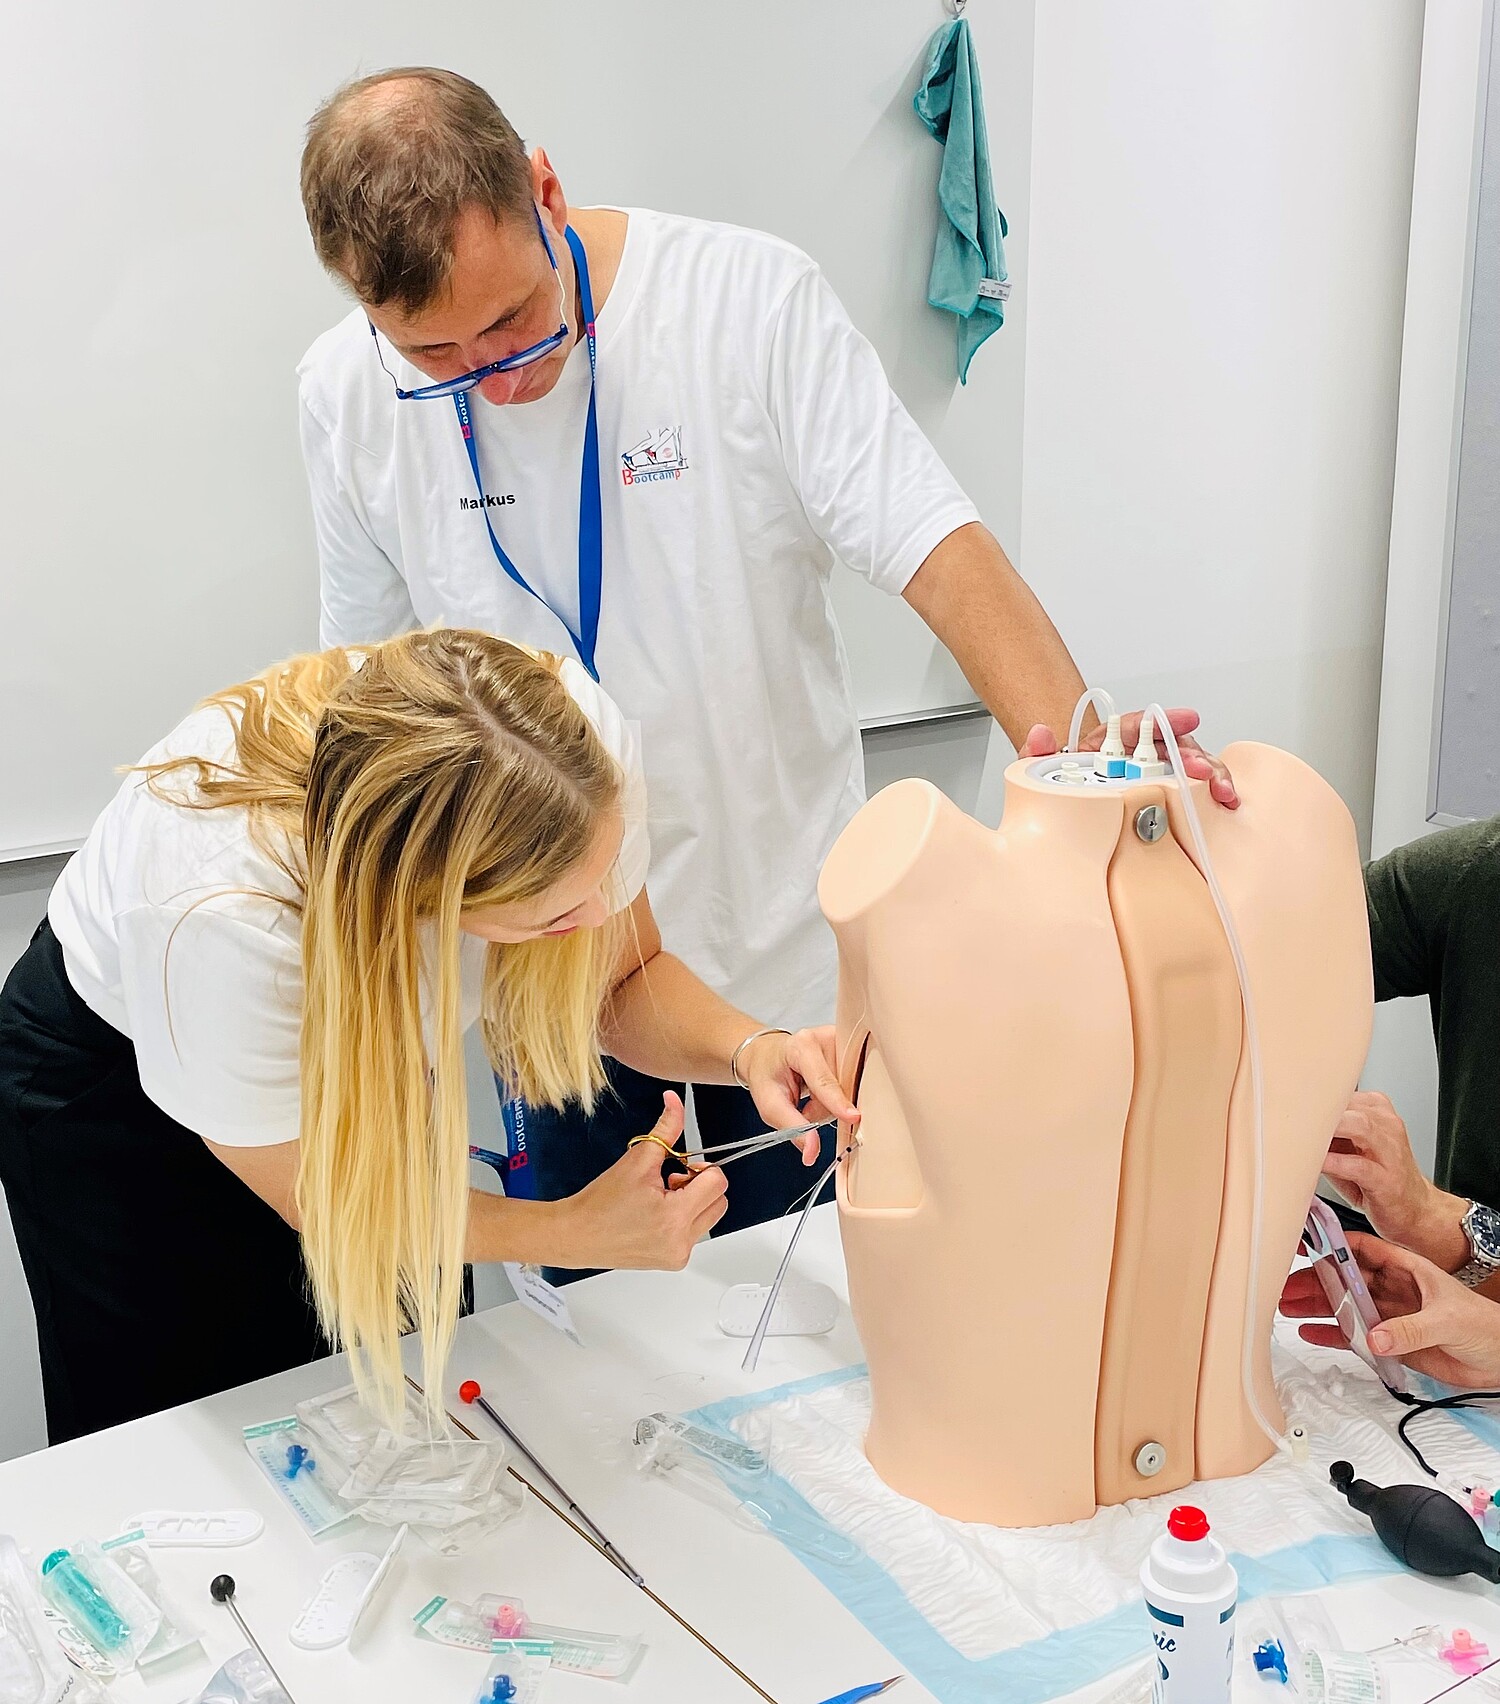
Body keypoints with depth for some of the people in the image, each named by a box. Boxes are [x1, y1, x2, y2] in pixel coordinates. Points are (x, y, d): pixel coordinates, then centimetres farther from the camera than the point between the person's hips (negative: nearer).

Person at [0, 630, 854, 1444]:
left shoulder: (578, 749, -33)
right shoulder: (219, 912, -43)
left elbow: (625, 982, -12)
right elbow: (318, 1197, -24)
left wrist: (748, 1049, -32)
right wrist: (580, 1230, -31)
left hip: (357, 1040, 4)